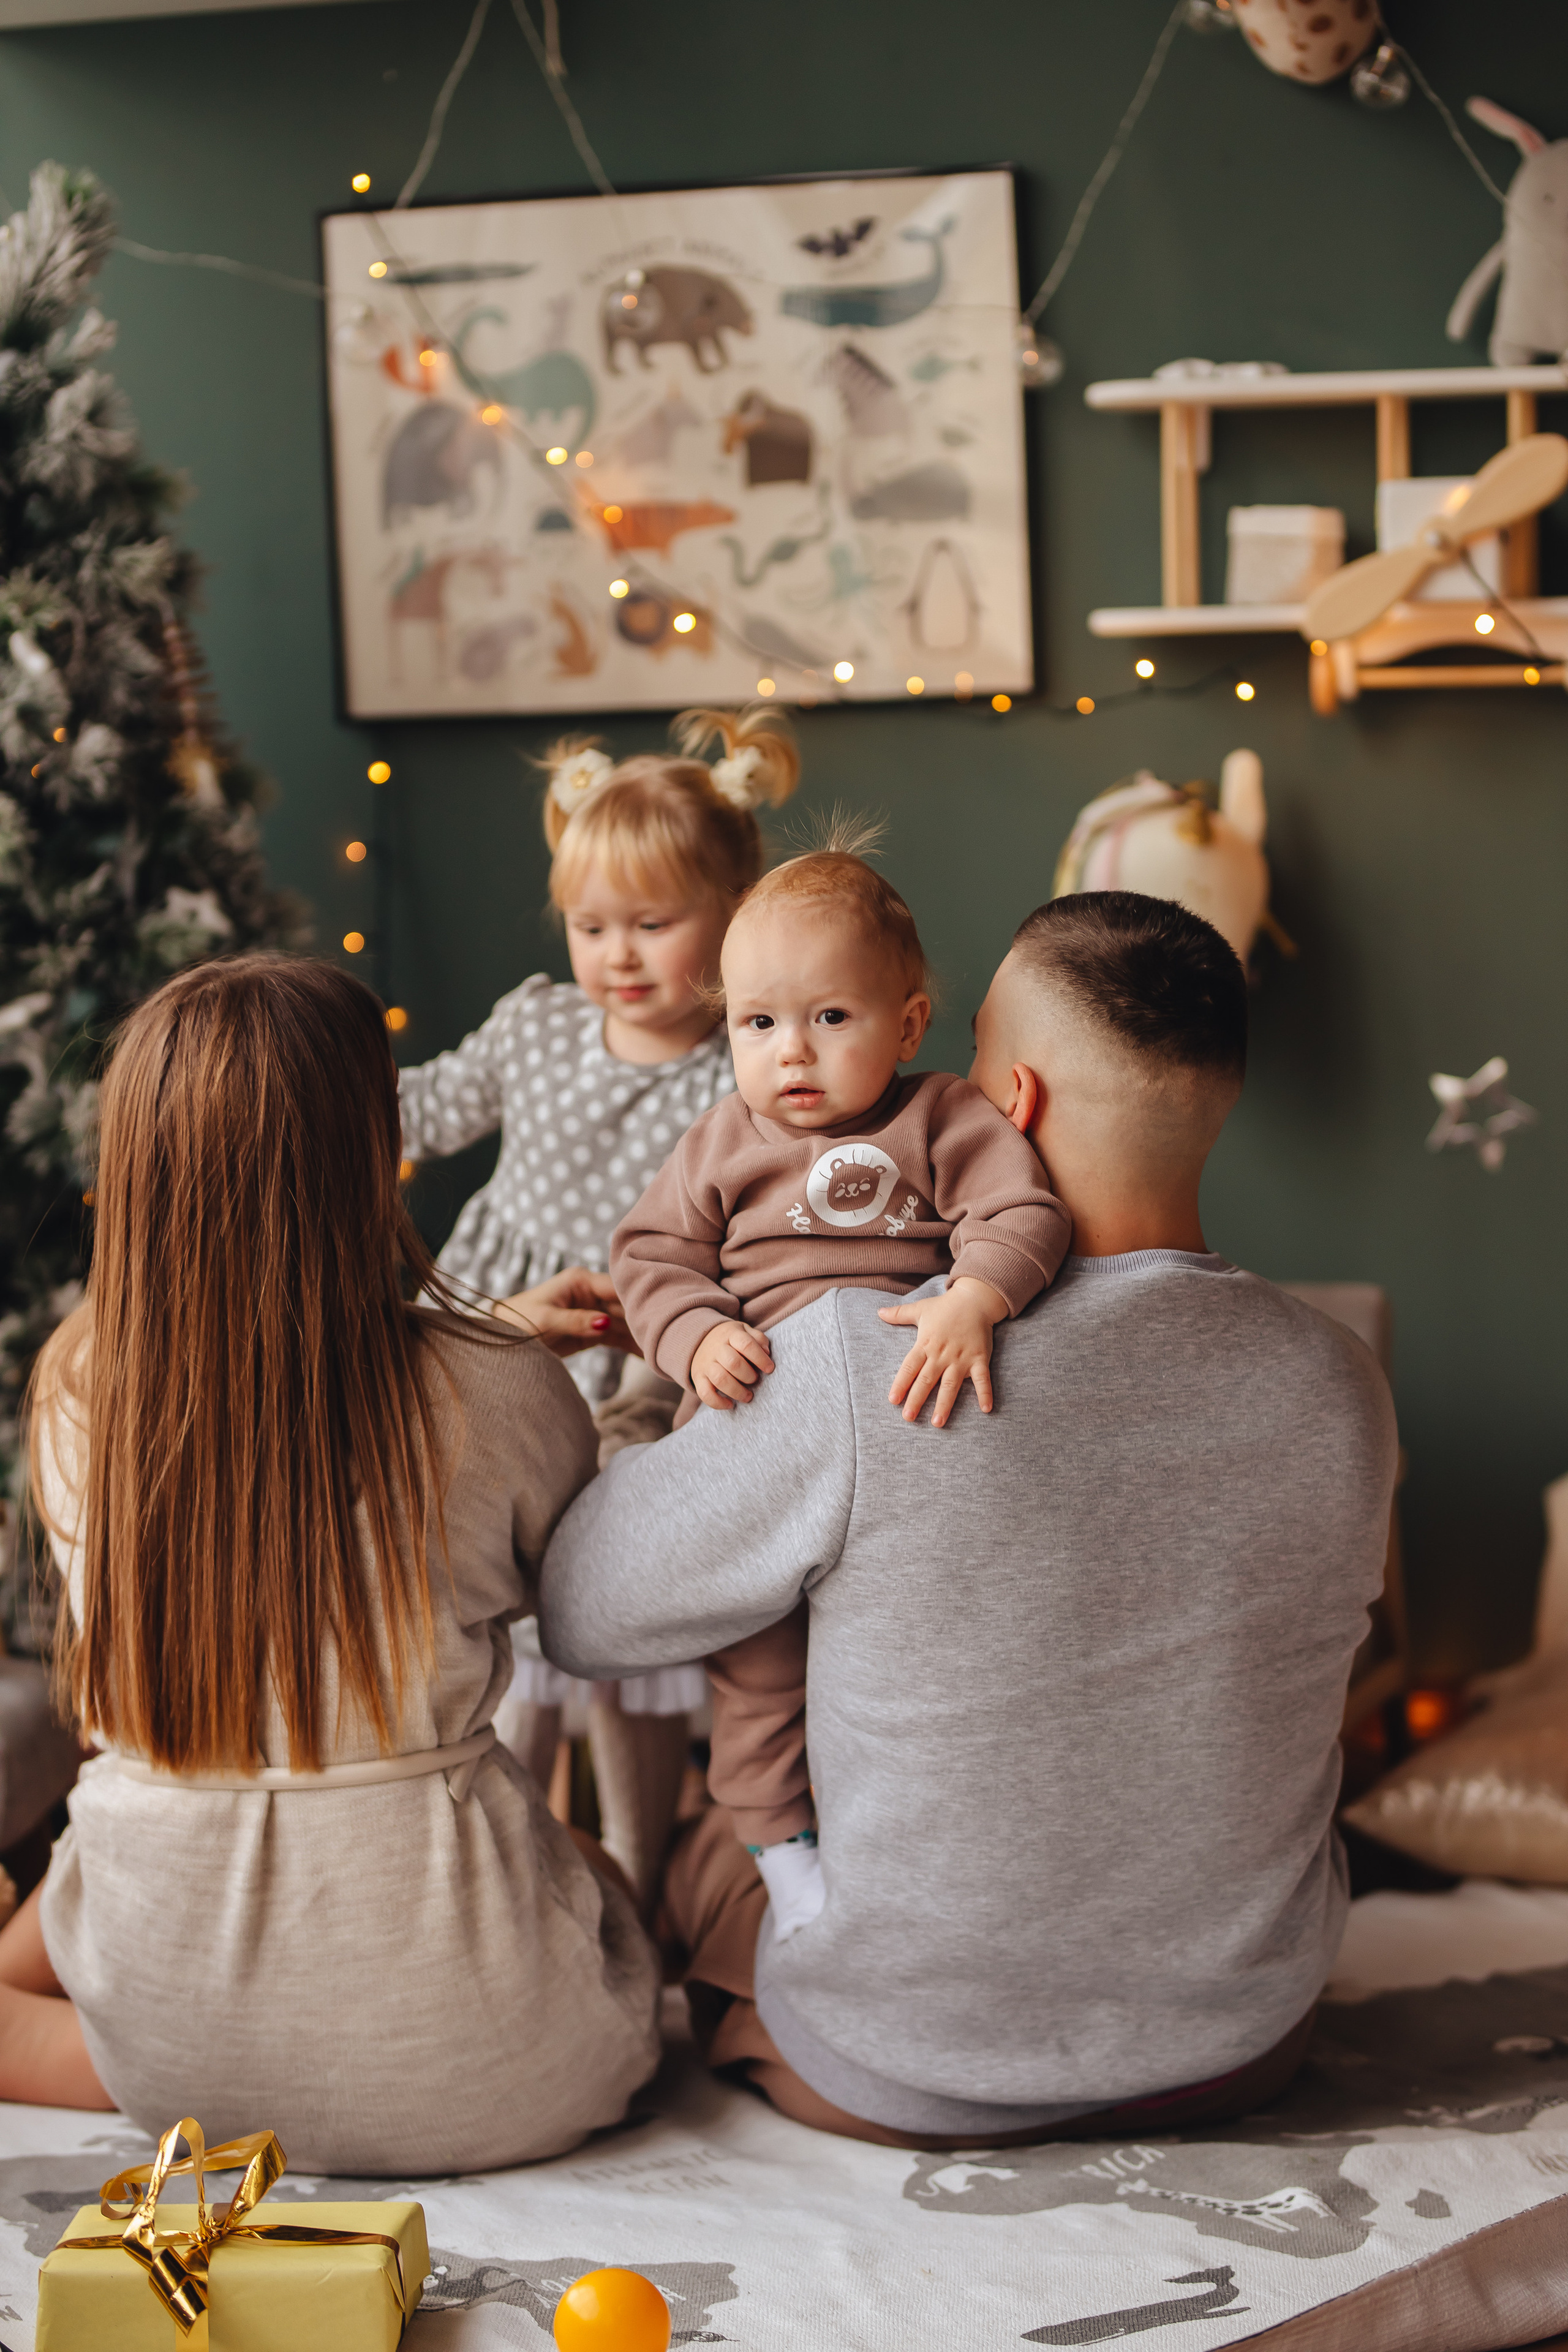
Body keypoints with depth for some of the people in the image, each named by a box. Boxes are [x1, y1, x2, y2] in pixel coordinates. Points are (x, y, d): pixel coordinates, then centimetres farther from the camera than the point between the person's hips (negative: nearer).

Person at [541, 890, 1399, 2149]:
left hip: (907, 2079, -3)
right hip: (1244, 2055, 4)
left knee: (699, 1852, 27)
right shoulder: (1342, 1382, -14)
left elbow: (578, 1614, -14)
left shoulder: (854, 1364, -28)